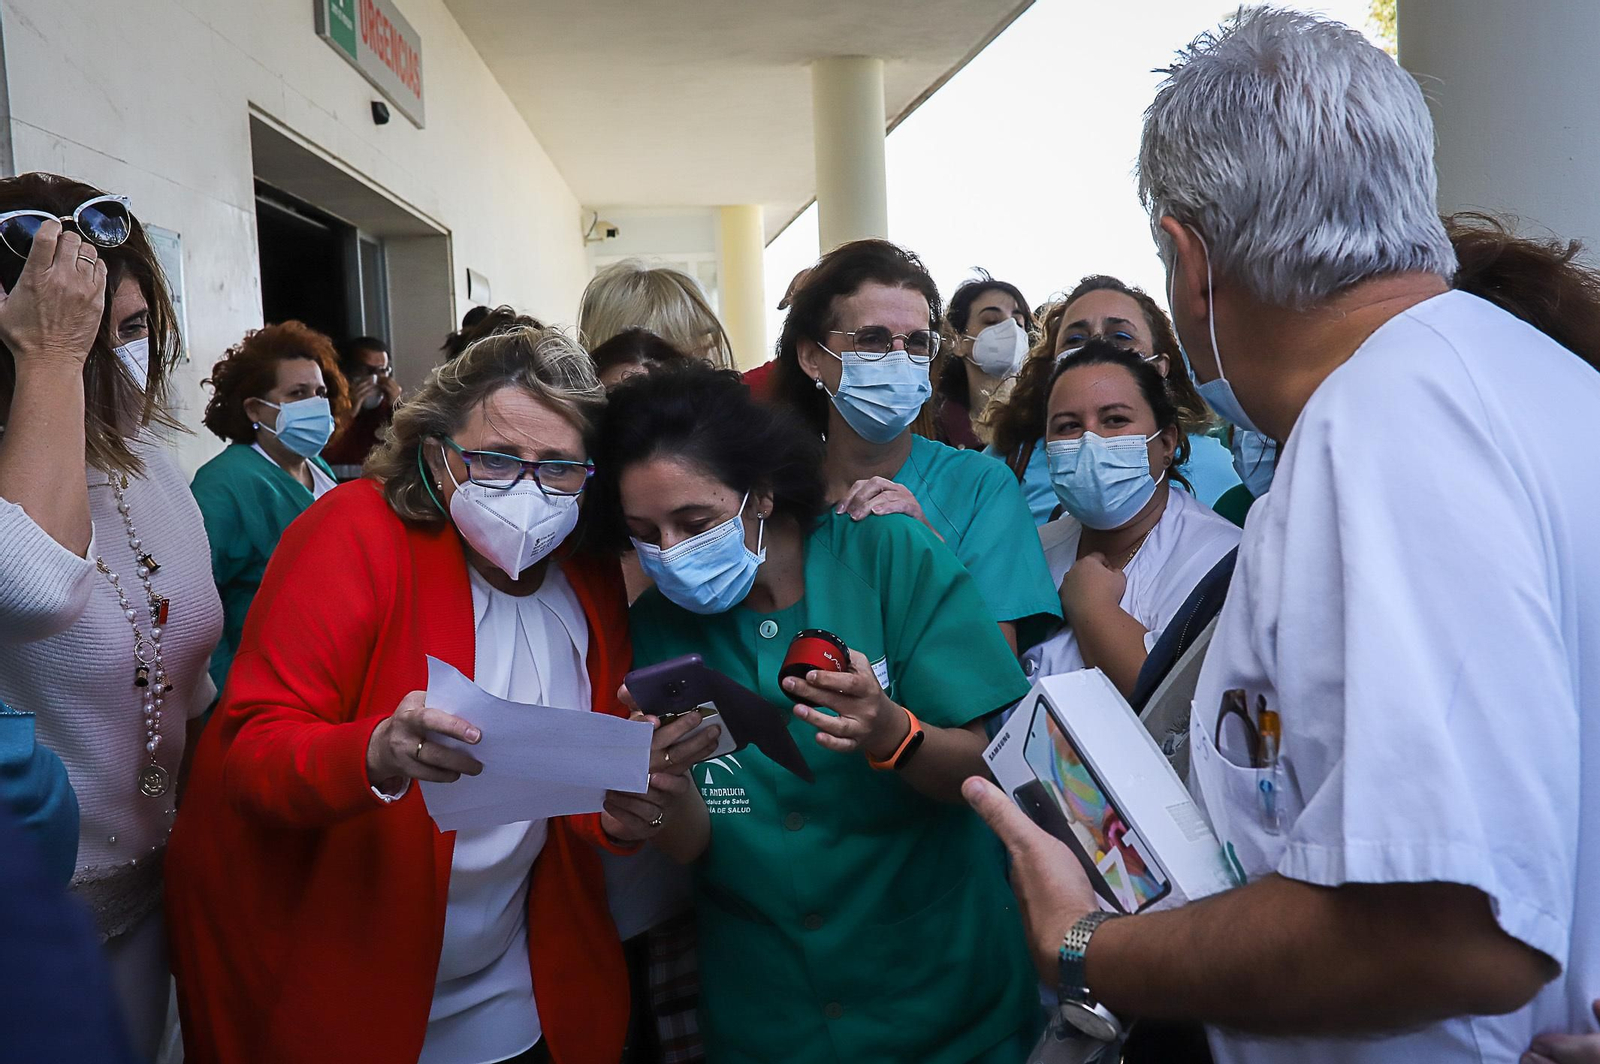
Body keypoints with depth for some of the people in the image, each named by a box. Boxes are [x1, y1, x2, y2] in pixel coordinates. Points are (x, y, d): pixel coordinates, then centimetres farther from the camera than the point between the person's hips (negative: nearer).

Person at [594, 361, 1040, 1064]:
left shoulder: (890, 558, -15)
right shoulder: (657, 626, -6)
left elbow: (987, 772, -15)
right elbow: (688, 847, -7)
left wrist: (891, 734, -35)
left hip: (941, 991, -2)